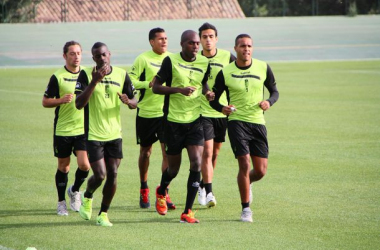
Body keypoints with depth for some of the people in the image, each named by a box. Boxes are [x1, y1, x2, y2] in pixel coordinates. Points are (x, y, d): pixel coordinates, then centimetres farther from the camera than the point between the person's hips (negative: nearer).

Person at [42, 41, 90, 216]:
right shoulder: (57, 77, -6)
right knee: (64, 166, 7)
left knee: (84, 165, -10)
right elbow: (45, 101, -4)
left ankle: (75, 191, 20)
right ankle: (61, 202, 22)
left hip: (83, 129, 2)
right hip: (62, 129, -2)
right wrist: (61, 100, -20)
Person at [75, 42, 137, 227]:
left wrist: (128, 101, -16)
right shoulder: (86, 75, -7)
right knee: (100, 175, -8)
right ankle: (87, 197, 25)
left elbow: (134, 103, 9)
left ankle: (103, 214, 14)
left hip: (114, 134, 3)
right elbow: (79, 104, -16)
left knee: (112, 174, -1)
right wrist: (94, 81, -25)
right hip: (94, 135, -3)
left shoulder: (121, 74, 4)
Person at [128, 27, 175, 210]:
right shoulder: (143, 59, -6)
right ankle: (144, 189, 31)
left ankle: (164, 192, -6)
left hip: (166, 113, 2)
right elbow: (130, 80, -10)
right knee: (145, 151, 12)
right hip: (146, 112, -2)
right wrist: (149, 84, -22)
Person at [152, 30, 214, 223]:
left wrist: (207, 92, 1)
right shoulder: (171, 61, -8)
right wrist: (179, 89, -21)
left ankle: (187, 211, -7)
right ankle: (161, 192, 43)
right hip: (173, 120, -3)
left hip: (195, 120, 3)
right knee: (173, 167, 8)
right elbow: (155, 87, -7)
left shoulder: (204, 63, 4)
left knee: (196, 163, -13)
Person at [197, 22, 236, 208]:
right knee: (207, 152, -13)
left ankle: (202, 185, 33)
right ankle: (208, 193, -13)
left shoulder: (227, 57, -2)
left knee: (215, 152, 13)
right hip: (203, 112, -3)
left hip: (222, 112, 3)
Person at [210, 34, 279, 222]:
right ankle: (246, 209, 1)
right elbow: (213, 99, 4)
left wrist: (269, 102, -9)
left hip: (258, 122, 3)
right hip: (237, 121, -3)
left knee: (261, 171, 0)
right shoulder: (225, 72, -3)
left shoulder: (263, 68, 2)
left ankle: (247, 183, 38)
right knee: (245, 164, -14)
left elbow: (274, 91, 13)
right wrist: (222, 108, -18)